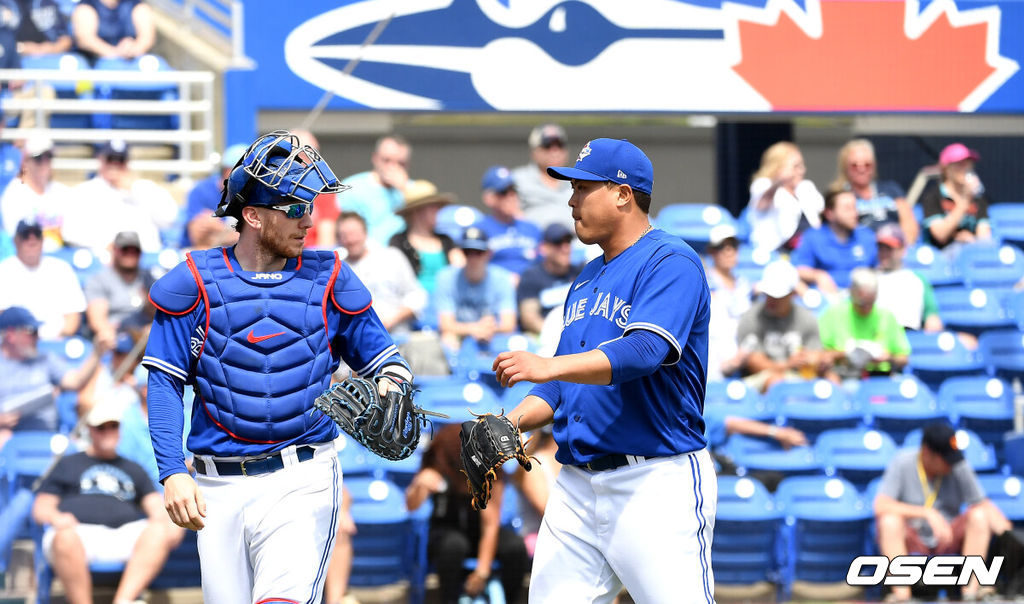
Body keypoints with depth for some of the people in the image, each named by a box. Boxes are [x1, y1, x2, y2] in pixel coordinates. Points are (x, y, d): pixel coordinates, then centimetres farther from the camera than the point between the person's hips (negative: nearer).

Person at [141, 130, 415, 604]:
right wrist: (172, 473, -9)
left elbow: (379, 356, 13)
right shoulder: (196, 282, 2)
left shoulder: (327, 280, 6)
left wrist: (390, 385, -12)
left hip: (302, 481, -1)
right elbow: (165, 382, 1)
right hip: (220, 488, 1)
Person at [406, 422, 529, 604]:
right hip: (445, 533, -1)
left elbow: (491, 524, -17)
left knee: (516, 546, -30)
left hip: (481, 536, 1)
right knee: (454, 544, -38)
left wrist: (482, 572, -22)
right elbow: (412, 506, -28)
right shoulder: (435, 472, -15)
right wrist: (420, 487, -51)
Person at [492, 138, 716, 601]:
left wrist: (550, 367, -34)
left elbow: (644, 351, -23)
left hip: (656, 482, -8)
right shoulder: (586, 280, 21)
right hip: (576, 487, 8)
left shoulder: (670, 263, -7)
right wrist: (513, 421, 5)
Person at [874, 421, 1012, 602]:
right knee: (889, 520, -31)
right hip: (912, 542, -2)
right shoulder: (902, 464, -14)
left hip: (948, 543, 2)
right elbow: (881, 505, -27)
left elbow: (984, 505, -7)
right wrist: (928, 514, -35)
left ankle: (971, 589, -24)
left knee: (979, 516, -22)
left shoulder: (959, 467, -7)